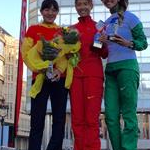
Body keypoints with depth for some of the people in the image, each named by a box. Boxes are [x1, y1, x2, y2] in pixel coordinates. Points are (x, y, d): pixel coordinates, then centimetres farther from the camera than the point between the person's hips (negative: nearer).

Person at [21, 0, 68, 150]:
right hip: (40, 77, -2)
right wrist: (39, 67, -14)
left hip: (59, 78, 2)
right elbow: (26, 51, 2)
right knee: (37, 121, -6)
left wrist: (59, 69, -13)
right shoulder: (33, 29, 11)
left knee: (59, 120, 1)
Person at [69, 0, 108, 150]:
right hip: (75, 74, 3)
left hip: (93, 74, -2)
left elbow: (104, 54, 10)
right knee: (77, 119, -1)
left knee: (92, 118, -8)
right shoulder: (71, 28, 18)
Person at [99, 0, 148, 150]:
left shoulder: (129, 17, 0)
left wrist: (129, 44, -22)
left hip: (127, 66, -6)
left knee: (129, 114, -5)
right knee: (111, 116, 1)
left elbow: (143, 43, -3)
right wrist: (101, 42, 2)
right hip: (110, 69, 6)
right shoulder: (106, 22, 17)